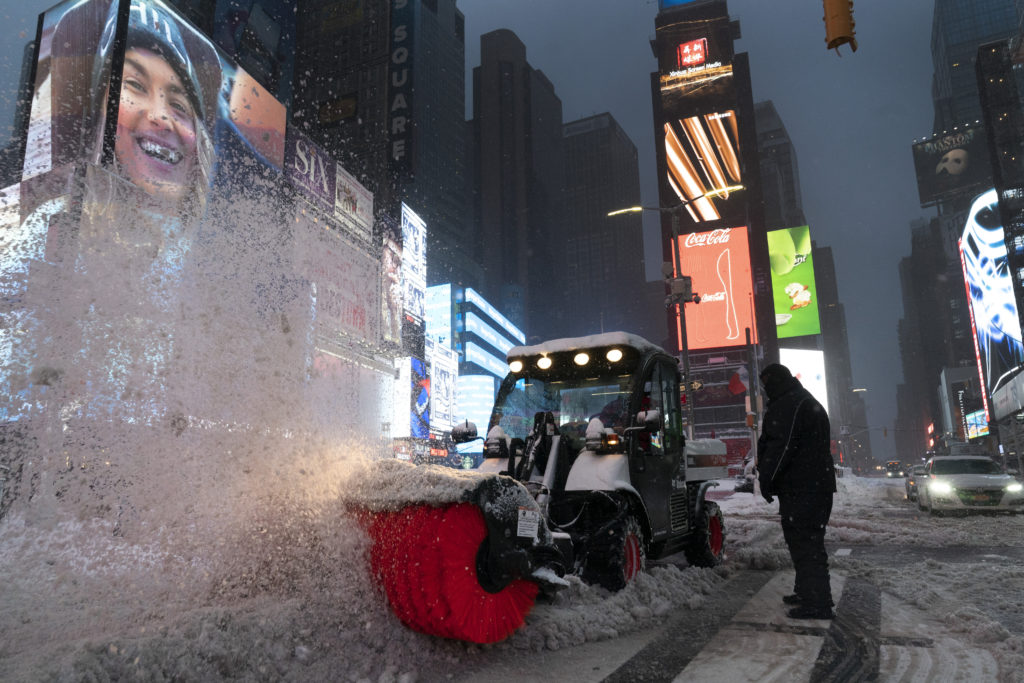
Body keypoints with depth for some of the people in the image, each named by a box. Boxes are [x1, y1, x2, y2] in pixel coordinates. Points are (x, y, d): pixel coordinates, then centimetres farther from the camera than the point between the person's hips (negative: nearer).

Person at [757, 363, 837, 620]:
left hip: (799, 489, -11)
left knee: (805, 543, -8)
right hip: (819, 485, 11)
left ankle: (817, 604, -6)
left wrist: (767, 479, -14)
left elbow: (779, 447, -21)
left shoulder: (786, 406, -13)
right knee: (808, 542, 18)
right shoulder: (811, 403, 21)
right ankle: (807, 593, 28)